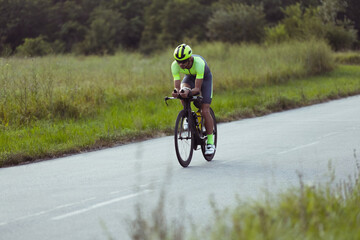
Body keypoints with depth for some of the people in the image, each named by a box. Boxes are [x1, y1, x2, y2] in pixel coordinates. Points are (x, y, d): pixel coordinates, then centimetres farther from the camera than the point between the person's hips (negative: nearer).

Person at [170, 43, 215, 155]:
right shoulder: (175, 65, -31)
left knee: (205, 111, -13)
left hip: (204, 78, -3)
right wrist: (176, 91, -55)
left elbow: (197, 88, -42)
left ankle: (210, 143, -3)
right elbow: (177, 85, -32)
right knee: (183, 89, -34)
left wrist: (189, 92, -62)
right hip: (189, 77, 3)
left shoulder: (199, 63, -42)